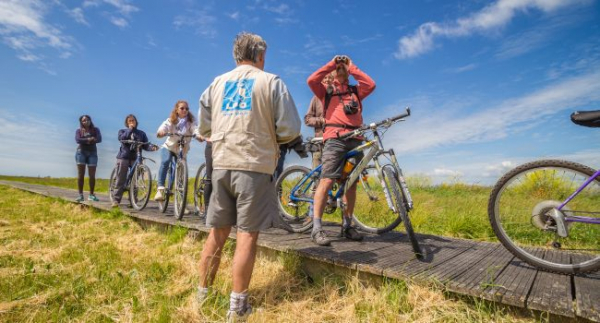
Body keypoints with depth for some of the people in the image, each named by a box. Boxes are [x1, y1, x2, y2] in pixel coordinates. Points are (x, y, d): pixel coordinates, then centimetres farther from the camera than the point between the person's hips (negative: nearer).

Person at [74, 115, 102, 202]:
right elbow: (77, 140, -9)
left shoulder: (95, 130, 10)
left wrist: (85, 140, -15)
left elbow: (99, 139, -7)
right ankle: (80, 195, 0)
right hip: (81, 152, 0)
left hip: (92, 153, 0)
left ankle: (91, 195, 2)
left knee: (92, 175, -4)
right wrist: (89, 139, -17)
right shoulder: (78, 131, 9)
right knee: (81, 175, -3)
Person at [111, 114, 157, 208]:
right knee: (120, 180, -2)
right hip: (123, 157, -1)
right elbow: (121, 138, -10)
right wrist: (130, 129, -7)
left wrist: (152, 147, -18)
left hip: (135, 158, 1)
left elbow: (146, 145, 3)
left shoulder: (141, 133, 16)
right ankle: (116, 200, 3)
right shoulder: (123, 131, 14)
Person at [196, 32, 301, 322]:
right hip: (256, 165, -4)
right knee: (247, 234, 2)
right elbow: (290, 129, -4)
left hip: (221, 164, 5)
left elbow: (204, 127, 15)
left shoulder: (217, 83, 13)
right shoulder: (271, 82, 2)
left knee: (217, 232, 13)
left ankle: (203, 296, 25)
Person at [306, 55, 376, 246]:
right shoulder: (326, 90, 18)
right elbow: (311, 80, 0)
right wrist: (332, 63, 8)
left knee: (351, 183, 5)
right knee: (327, 181, -15)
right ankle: (316, 228, -14)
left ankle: (347, 226, 15)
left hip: (355, 140, 4)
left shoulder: (356, 91, 25)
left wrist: (352, 67, 15)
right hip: (334, 139, -4)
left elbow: (371, 84, 7)